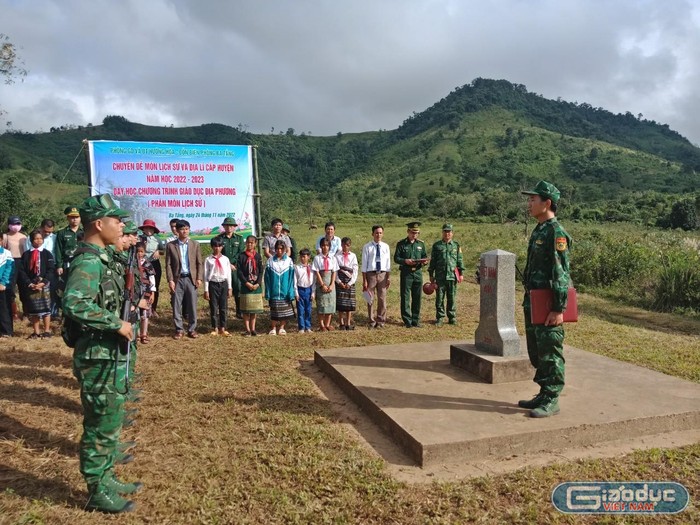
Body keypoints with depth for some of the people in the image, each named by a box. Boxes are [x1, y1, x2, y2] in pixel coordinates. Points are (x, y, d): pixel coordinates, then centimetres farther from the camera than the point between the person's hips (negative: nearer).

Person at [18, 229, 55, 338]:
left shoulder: (47, 254, 3)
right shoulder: (26, 254, 8)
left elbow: (51, 270, -3)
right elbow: (21, 271, 4)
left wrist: (43, 282, -13)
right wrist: (29, 283, -8)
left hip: (44, 285, -2)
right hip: (30, 286, 2)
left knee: (45, 308, 1)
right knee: (33, 309, 5)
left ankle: (47, 330, 9)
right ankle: (36, 331, 13)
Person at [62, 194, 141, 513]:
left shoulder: (99, 258, 10)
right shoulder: (88, 262, -20)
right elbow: (74, 304, -35)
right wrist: (117, 323, -27)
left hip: (107, 356, 10)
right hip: (97, 358, -10)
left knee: (110, 421, 19)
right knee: (100, 425, 3)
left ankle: (106, 479, 34)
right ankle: (98, 493, 19)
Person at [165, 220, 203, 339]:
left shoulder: (195, 244, 6)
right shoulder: (170, 245, 2)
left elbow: (199, 263, 6)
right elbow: (168, 264, 1)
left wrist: (199, 278, -3)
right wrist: (170, 280, -7)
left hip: (191, 279, 1)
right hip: (177, 279, -1)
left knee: (192, 306, 3)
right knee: (176, 306, 3)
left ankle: (192, 329, 14)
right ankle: (179, 329, 14)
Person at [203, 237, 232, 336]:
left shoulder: (225, 259, 4)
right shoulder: (208, 260, -2)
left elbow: (228, 274, 8)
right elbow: (206, 275, 0)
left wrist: (229, 288, 6)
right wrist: (206, 290, -3)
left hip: (223, 284, 2)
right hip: (213, 284, -2)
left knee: (224, 308, 5)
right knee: (213, 308, 4)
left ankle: (222, 329, 15)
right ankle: (215, 329, 16)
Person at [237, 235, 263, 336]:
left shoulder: (258, 256, 5)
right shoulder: (242, 256, 0)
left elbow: (261, 271, 3)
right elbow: (239, 271, -4)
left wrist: (258, 283, -10)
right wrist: (247, 283, -13)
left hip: (256, 285, 2)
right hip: (245, 285, -2)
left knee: (255, 308, 7)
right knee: (246, 309, 0)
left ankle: (253, 328, 15)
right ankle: (247, 329, 8)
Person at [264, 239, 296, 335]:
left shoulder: (289, 261, -1)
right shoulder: (270, 261, 0)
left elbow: (291, 278, -1)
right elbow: (267, 278, 2)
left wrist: (291, 292, -7)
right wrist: (267, 292, -2)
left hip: (285, 291, 0)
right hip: (274, 291, 0)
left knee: (284, 311, 7)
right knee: (274, 311, 6)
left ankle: (282, 328, 21)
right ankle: (274, 328, 19)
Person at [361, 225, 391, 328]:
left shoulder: (385, 246, 4)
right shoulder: (367, 247, -4)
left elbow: (388, 263, 8)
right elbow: (364, 264, -3)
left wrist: (388, 277, 3)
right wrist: (364, 280, -7)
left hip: (382, 274, 2)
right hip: (371, 274, -2)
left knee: (382, 299, 7)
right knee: (371, 299, 5)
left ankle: (380, 321, 20)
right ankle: (372, 321, 18)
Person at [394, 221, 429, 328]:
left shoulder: (421, 244, 11)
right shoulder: (401, 244, 0)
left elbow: (425, 257, 15)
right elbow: (396, 258, -2)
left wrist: (424, 262, -8)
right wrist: (405, 261, -19)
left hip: (418, 273, 3)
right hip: (406, 273, -3)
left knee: (417, 297, 7)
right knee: (405, 297, -1)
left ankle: (416, 320, 17)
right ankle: (407, 321, 7)